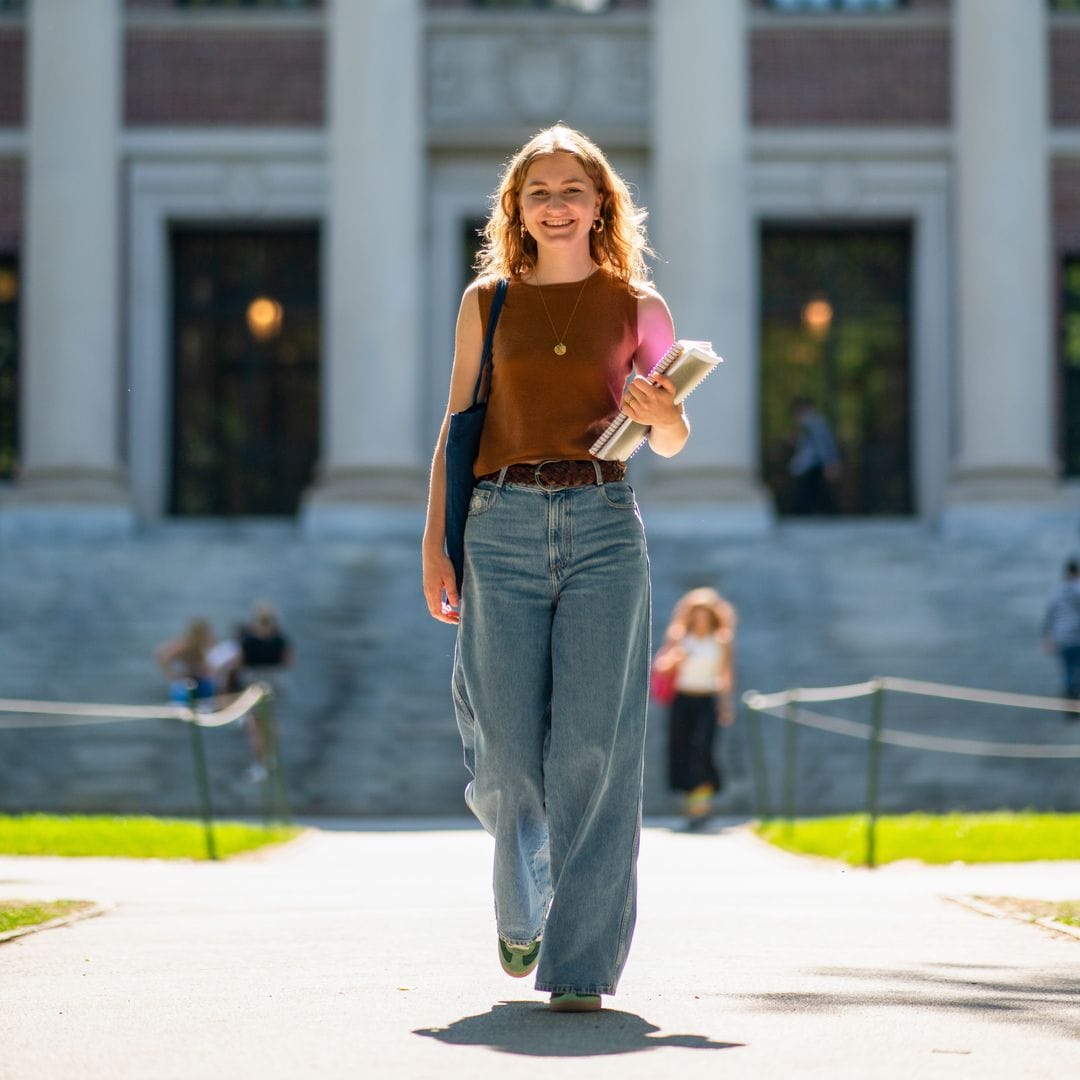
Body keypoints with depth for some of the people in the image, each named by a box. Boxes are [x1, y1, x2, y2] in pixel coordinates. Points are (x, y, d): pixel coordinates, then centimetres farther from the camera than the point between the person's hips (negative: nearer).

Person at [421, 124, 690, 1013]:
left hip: (603, 529, 0)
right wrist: (433, 542, 4)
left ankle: (581, 962, -3)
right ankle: (522, 904, 31)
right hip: (502, 525, 1)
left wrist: (662, 414, -9)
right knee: (512, 752, 0)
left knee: (592, 747, -8)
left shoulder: (636, 305, 9)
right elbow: (457, 425, 12)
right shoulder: (487, 301, 10)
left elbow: (674, 441, 15)